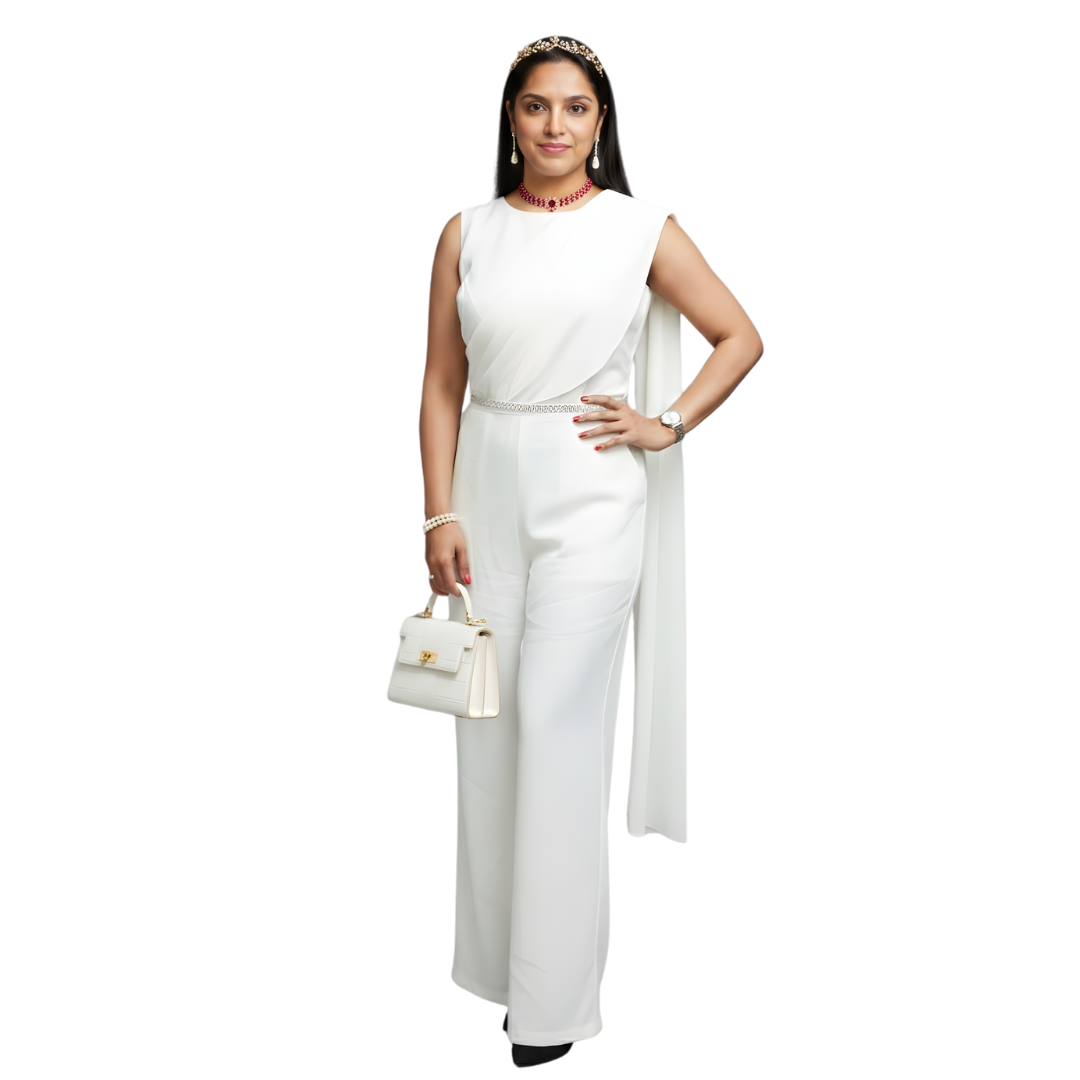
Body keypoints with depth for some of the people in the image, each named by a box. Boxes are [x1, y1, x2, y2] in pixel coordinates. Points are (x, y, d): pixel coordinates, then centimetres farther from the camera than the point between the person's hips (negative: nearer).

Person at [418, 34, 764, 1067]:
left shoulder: (641, 228, 2)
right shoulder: (469, 233, 8)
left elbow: (740, 336, 8)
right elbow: (442, 383, 6)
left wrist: (667, 424, -3)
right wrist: (441, 515, -1)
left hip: (590, 495, -3)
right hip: (488, 495, 3)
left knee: (557, 722, -4)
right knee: (489, 724, 8)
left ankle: (553, 996, 10)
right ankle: (498, 955, 25)